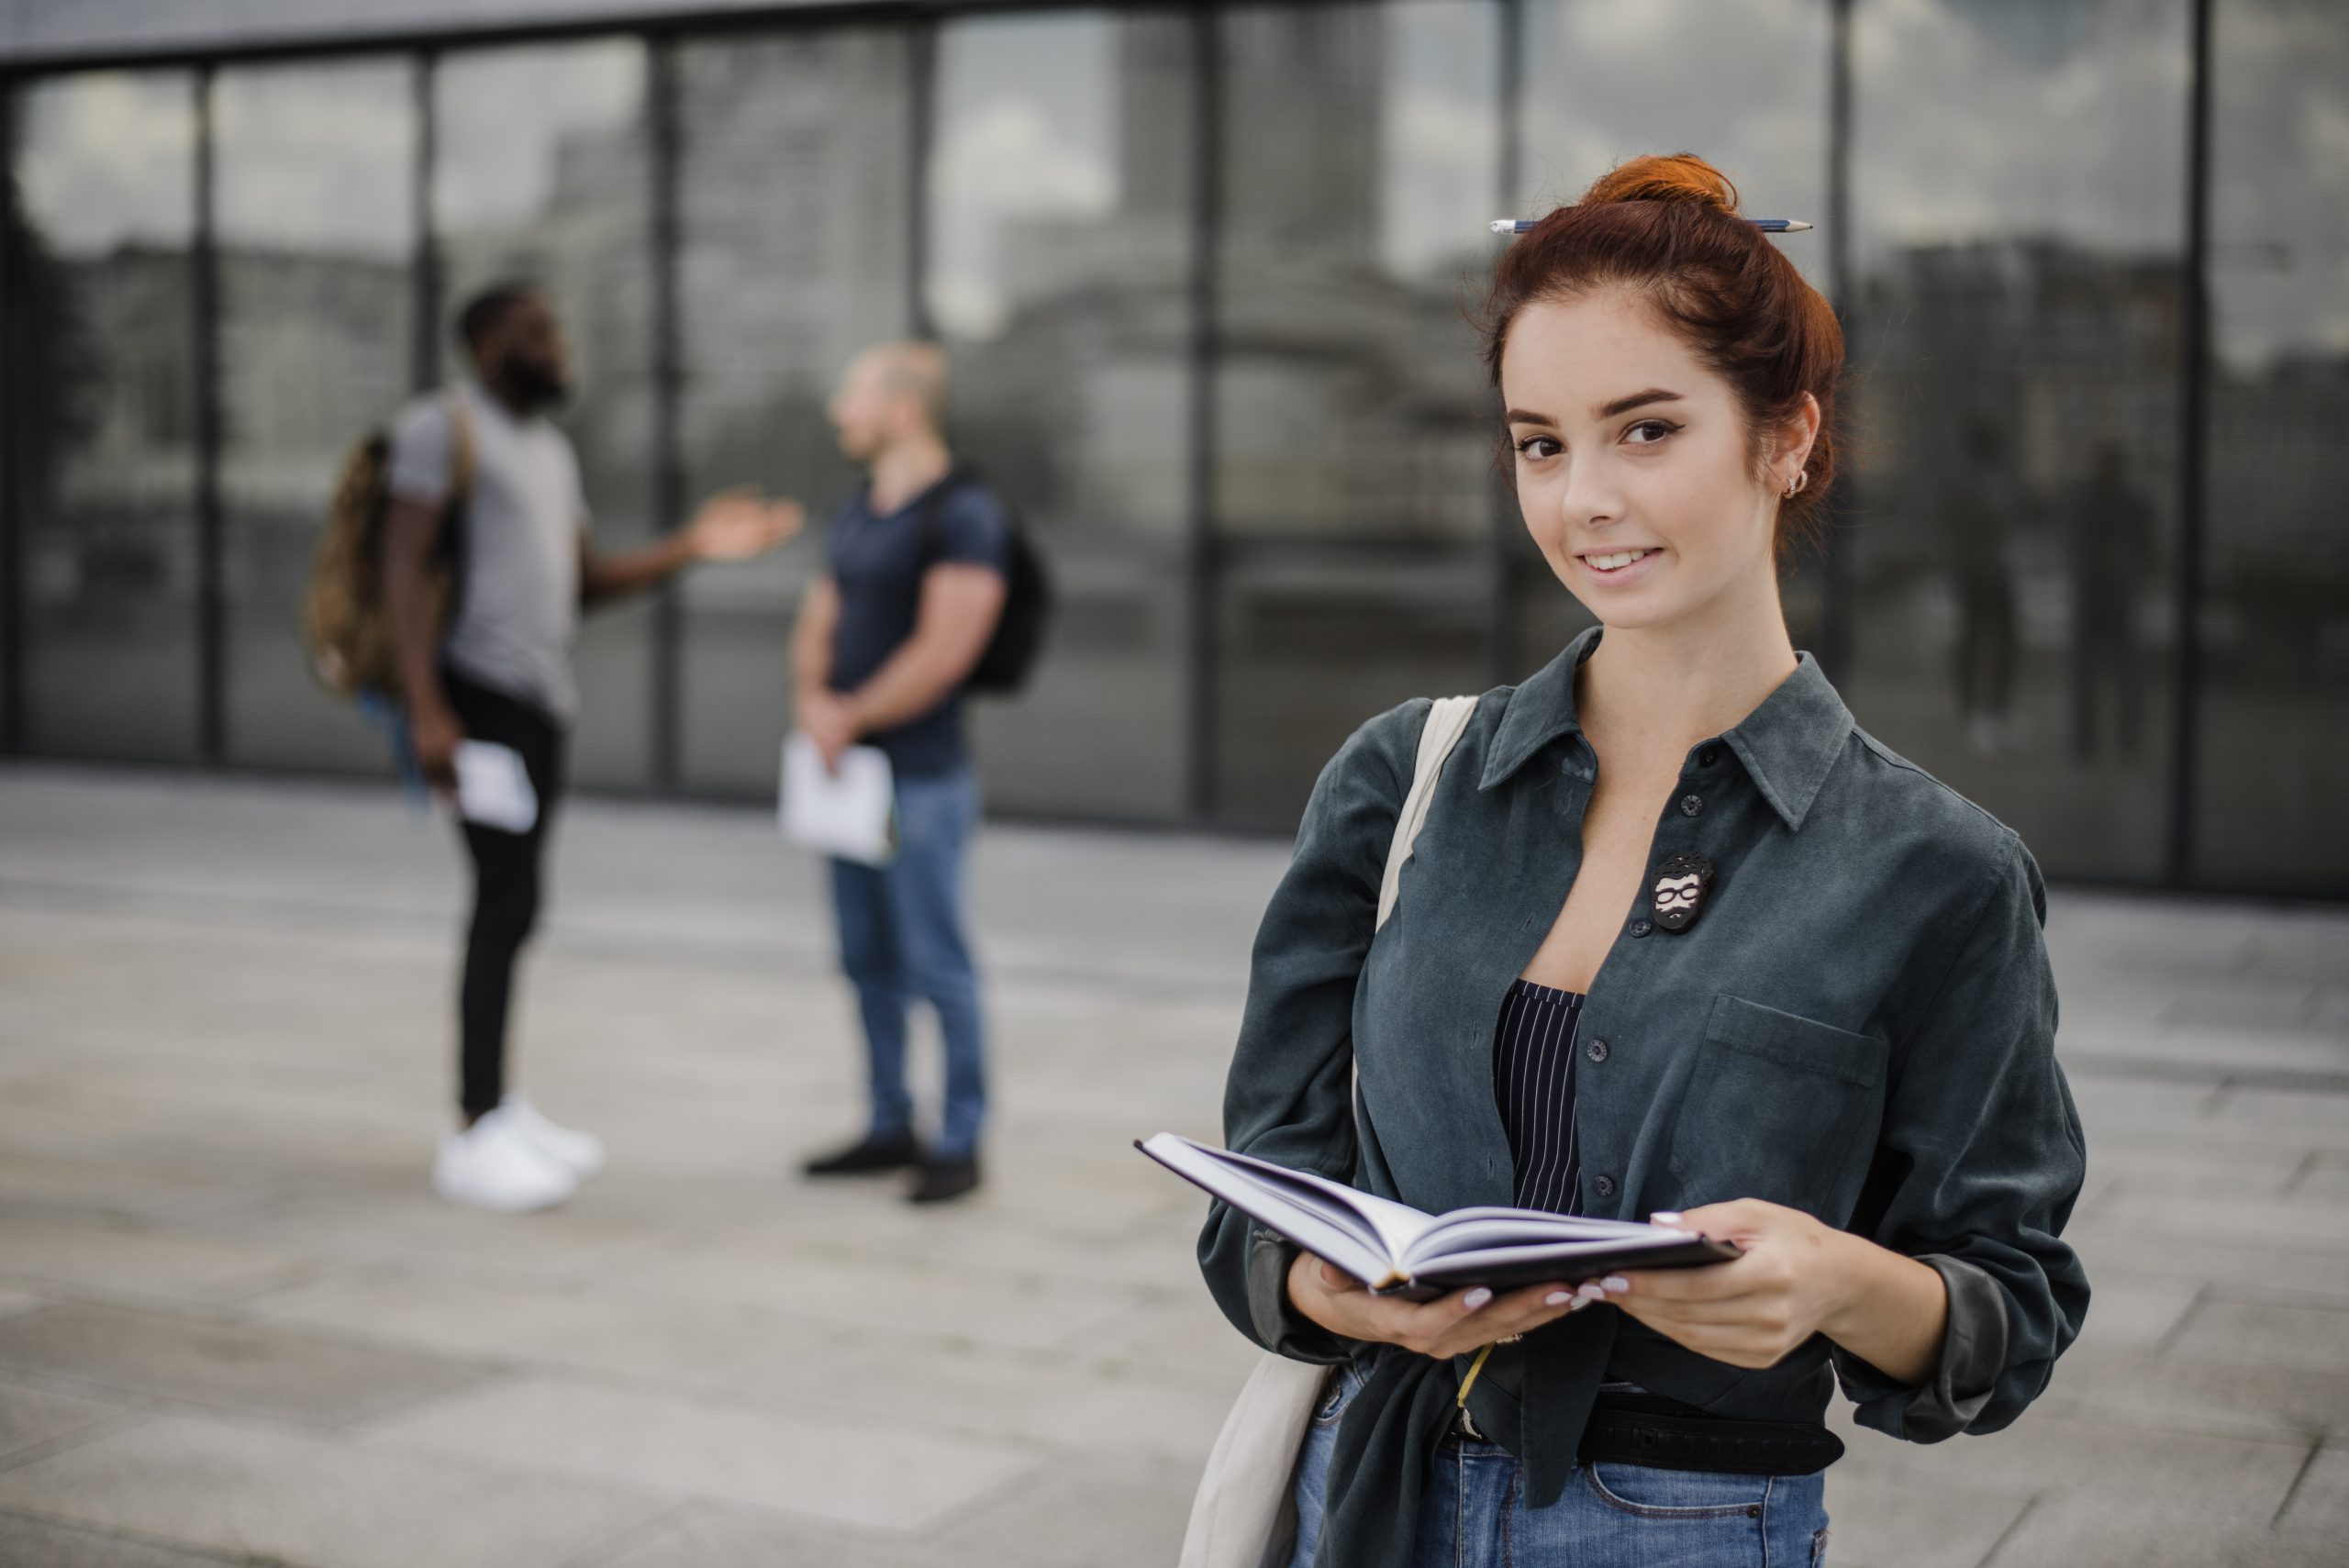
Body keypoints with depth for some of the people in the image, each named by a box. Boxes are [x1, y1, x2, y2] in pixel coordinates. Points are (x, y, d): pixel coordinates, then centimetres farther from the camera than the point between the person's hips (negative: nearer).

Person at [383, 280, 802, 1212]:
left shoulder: (549, 447, 21)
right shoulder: (443, 427, -6)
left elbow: (582, 583, 19)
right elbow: (403, 569, -13)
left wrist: (688, 550, 6)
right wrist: (427, 712, -21)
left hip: (540, 698, 8)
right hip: (481, 692, -8)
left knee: (512, 902, 9)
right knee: (507, 901, -12)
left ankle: (499, 1112, 16)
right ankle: (475, 1136, -8)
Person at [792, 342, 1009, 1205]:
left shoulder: (962, 514, -13)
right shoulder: (857, 511, 14)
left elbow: (944, 649, -20)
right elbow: (818, 622, 17)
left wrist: (853, 715, -12)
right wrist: (813, 702, -3)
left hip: (921, 775, -8)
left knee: (936, 964, -2)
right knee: (869, 959, 13)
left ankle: (959, 1143, 7)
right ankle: (890, 1126, 24)